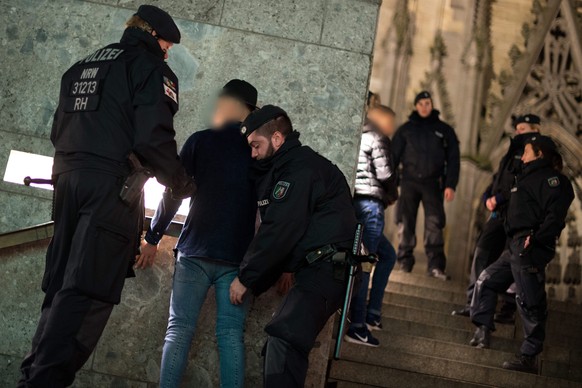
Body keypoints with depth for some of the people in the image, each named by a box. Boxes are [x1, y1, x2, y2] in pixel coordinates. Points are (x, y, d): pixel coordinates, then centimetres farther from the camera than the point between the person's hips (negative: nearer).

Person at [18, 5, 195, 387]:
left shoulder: (83, 66, 23)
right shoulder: (151, 68, -1)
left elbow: (59, 130, 23)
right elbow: (153, 137, -12)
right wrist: (181, 184, 1)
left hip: (68, 176, 8)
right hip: (111, 183, -8)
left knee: (61, 282, 12)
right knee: (90, 288, -10)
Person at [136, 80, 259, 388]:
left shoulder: (200, 141, 0)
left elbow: (173, 194, 0)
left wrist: (153, 238, 10)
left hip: (196, 251, -1)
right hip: (238, 258, 2)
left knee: (179, 328, 1)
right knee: (231, 333, 1)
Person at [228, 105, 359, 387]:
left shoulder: (301, 169, -10)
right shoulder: (282, 170, 23)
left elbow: (279, 231, -16)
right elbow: (276, 230, 21)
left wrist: (246, 278, -8)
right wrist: (255, 284, 14)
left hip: (327, 268, -11)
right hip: (313, 270, 11)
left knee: (283, 340, -28)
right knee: (276, 352, 11)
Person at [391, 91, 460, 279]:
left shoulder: (444, 130, 9)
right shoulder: (406, 129, 10)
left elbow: (453, 159, 6)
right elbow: (394, 155, 8)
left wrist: (450, 185, -4)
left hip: (432, 183, -1)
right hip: (409, 181, 1)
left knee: (434, 223, -10)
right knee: (406, 223, -1)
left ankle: (435, 266, -11)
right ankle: (405, 262, 7)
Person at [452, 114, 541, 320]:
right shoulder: (514, 151, 22)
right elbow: (498, 178, 23)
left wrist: (499, 198, -18)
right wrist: (488, 197, 3)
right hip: (500, 213, 8)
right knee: (483, 252, 1)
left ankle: (509, 310, 5)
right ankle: (474, 303, 5)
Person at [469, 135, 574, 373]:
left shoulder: (550, 178, -7)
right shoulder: (531, 177, 25)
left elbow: (555, 216, -19)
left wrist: (535, 238, -25)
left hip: (530, 248, -11)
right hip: (517, 246, 11)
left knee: (529, 302, -8)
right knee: (487, 280, 17)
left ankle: (529, 358, -3)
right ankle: (482, 330, 23)